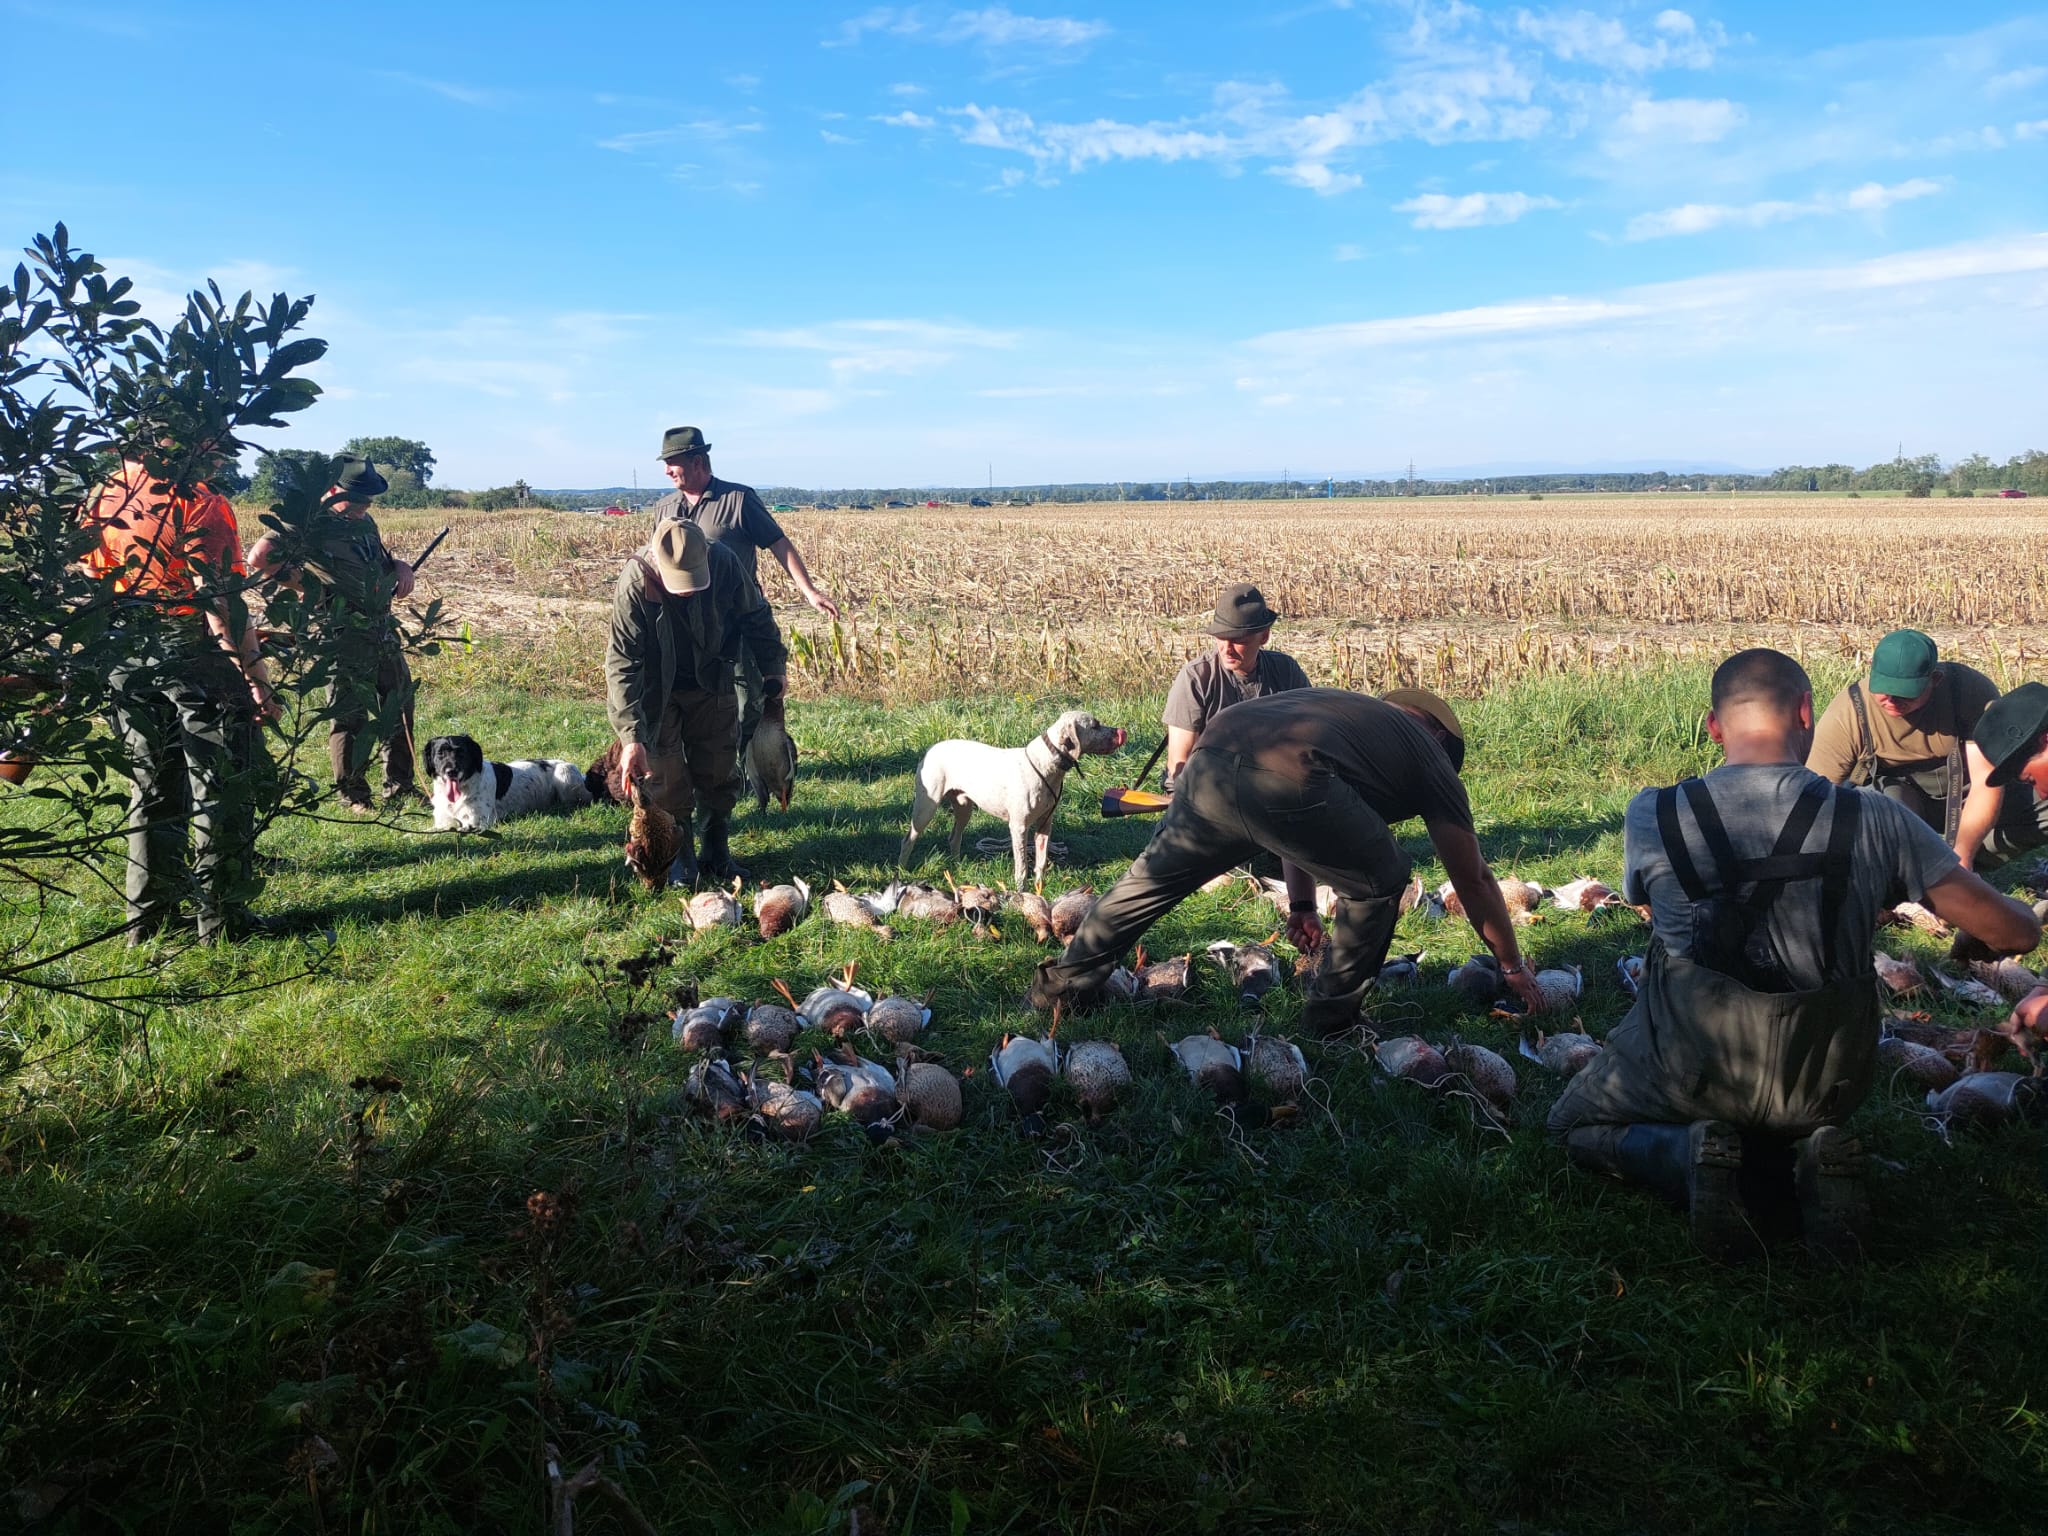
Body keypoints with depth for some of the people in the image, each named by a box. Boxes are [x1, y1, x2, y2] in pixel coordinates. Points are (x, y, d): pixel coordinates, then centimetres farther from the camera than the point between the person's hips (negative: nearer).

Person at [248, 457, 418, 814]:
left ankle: (400, 788, 27)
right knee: (349, 717, 0)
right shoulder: (311, 525, -12)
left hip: (383, 630, 9)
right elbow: (260, 557, -22)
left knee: (398, 707, 15)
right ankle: (352, 795, 13)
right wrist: (312, 589, -16)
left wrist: (400, 566, 7)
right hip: (344, 635, -8)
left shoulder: (364, 521, 14)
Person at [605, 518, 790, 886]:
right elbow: (621, 663, -31)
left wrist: (774, 668, 1)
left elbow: (756, 617, -5)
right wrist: (631, 737, -37)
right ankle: (679, 855, 16)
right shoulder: (635, 583, -32)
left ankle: (716, 852, 23)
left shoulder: (724, 563, -26)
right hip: (657, 691, -2)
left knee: (719, 772, 8)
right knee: (665, 777, -2)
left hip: (712, 685, 2)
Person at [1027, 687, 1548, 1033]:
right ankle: (1331, 1013, 25)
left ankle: (1063, 984, 34)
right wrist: (1514, 965, 40)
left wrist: (1301, 906, 50)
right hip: (1283, 782, -6)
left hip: (1209, 764, 6)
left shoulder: (1343, 708, 42)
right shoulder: (1428, 755, 27)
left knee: (1152, 877, 24)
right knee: (1379, 881, 18)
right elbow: (1473, 881, 30)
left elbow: (1303, 824, 46)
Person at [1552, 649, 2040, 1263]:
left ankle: (1691, 1156, -5)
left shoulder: (1650, 816, -11)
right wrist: (2023, 923, 23)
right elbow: (2013, 931, -4)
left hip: (1684, 1068, -2)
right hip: (1824, 1084, 2)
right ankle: (1810, 1165, 2)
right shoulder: (1875, 819, -11)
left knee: (1574, 1124, 26)